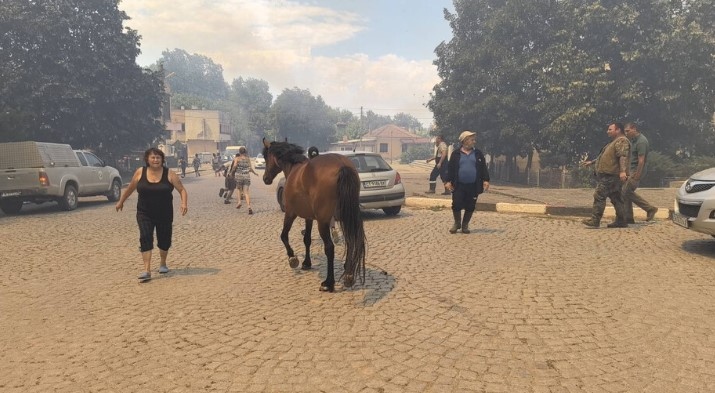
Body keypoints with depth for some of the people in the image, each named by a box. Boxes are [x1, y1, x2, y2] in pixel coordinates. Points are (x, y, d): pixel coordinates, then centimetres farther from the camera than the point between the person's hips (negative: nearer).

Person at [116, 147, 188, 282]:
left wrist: (184, 204, -21)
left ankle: (163, 264, 36)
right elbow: (130, 188, 13)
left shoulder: (169, 174, -6)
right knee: (145, 239, -11)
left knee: (164, 240, 11)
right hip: (145, 214, 0)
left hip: (164, 214, 0)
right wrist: (121, 201, 22)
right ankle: (147, 271, -11)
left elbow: (182, 190, -5)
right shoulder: (140, 172, -2)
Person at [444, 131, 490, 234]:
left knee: (470, 207, 5)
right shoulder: (456, 154, 3)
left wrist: (486, 180, -4)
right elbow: (450, 168, 2)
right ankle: (457, 223, 19)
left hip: (473, 186, 2)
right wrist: (448, 181, -6)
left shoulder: (478, 154, 8)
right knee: (456, 205, -2)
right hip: (458, 186, -1)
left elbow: (484, 168, 6)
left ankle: (465, 225, 21)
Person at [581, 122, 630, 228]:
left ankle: (595, 220, -12)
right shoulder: (614, 142, 24)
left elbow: (623, 156, -25)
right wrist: (591, 162, 38)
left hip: (610, 175, -11)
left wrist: (623, 171, -37)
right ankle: (621, 221, 14)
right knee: (616, 198, 11)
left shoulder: (621, 141, -10)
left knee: (599, 195, -12)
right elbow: (604, 156, 34)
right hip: (608, 174, 11)